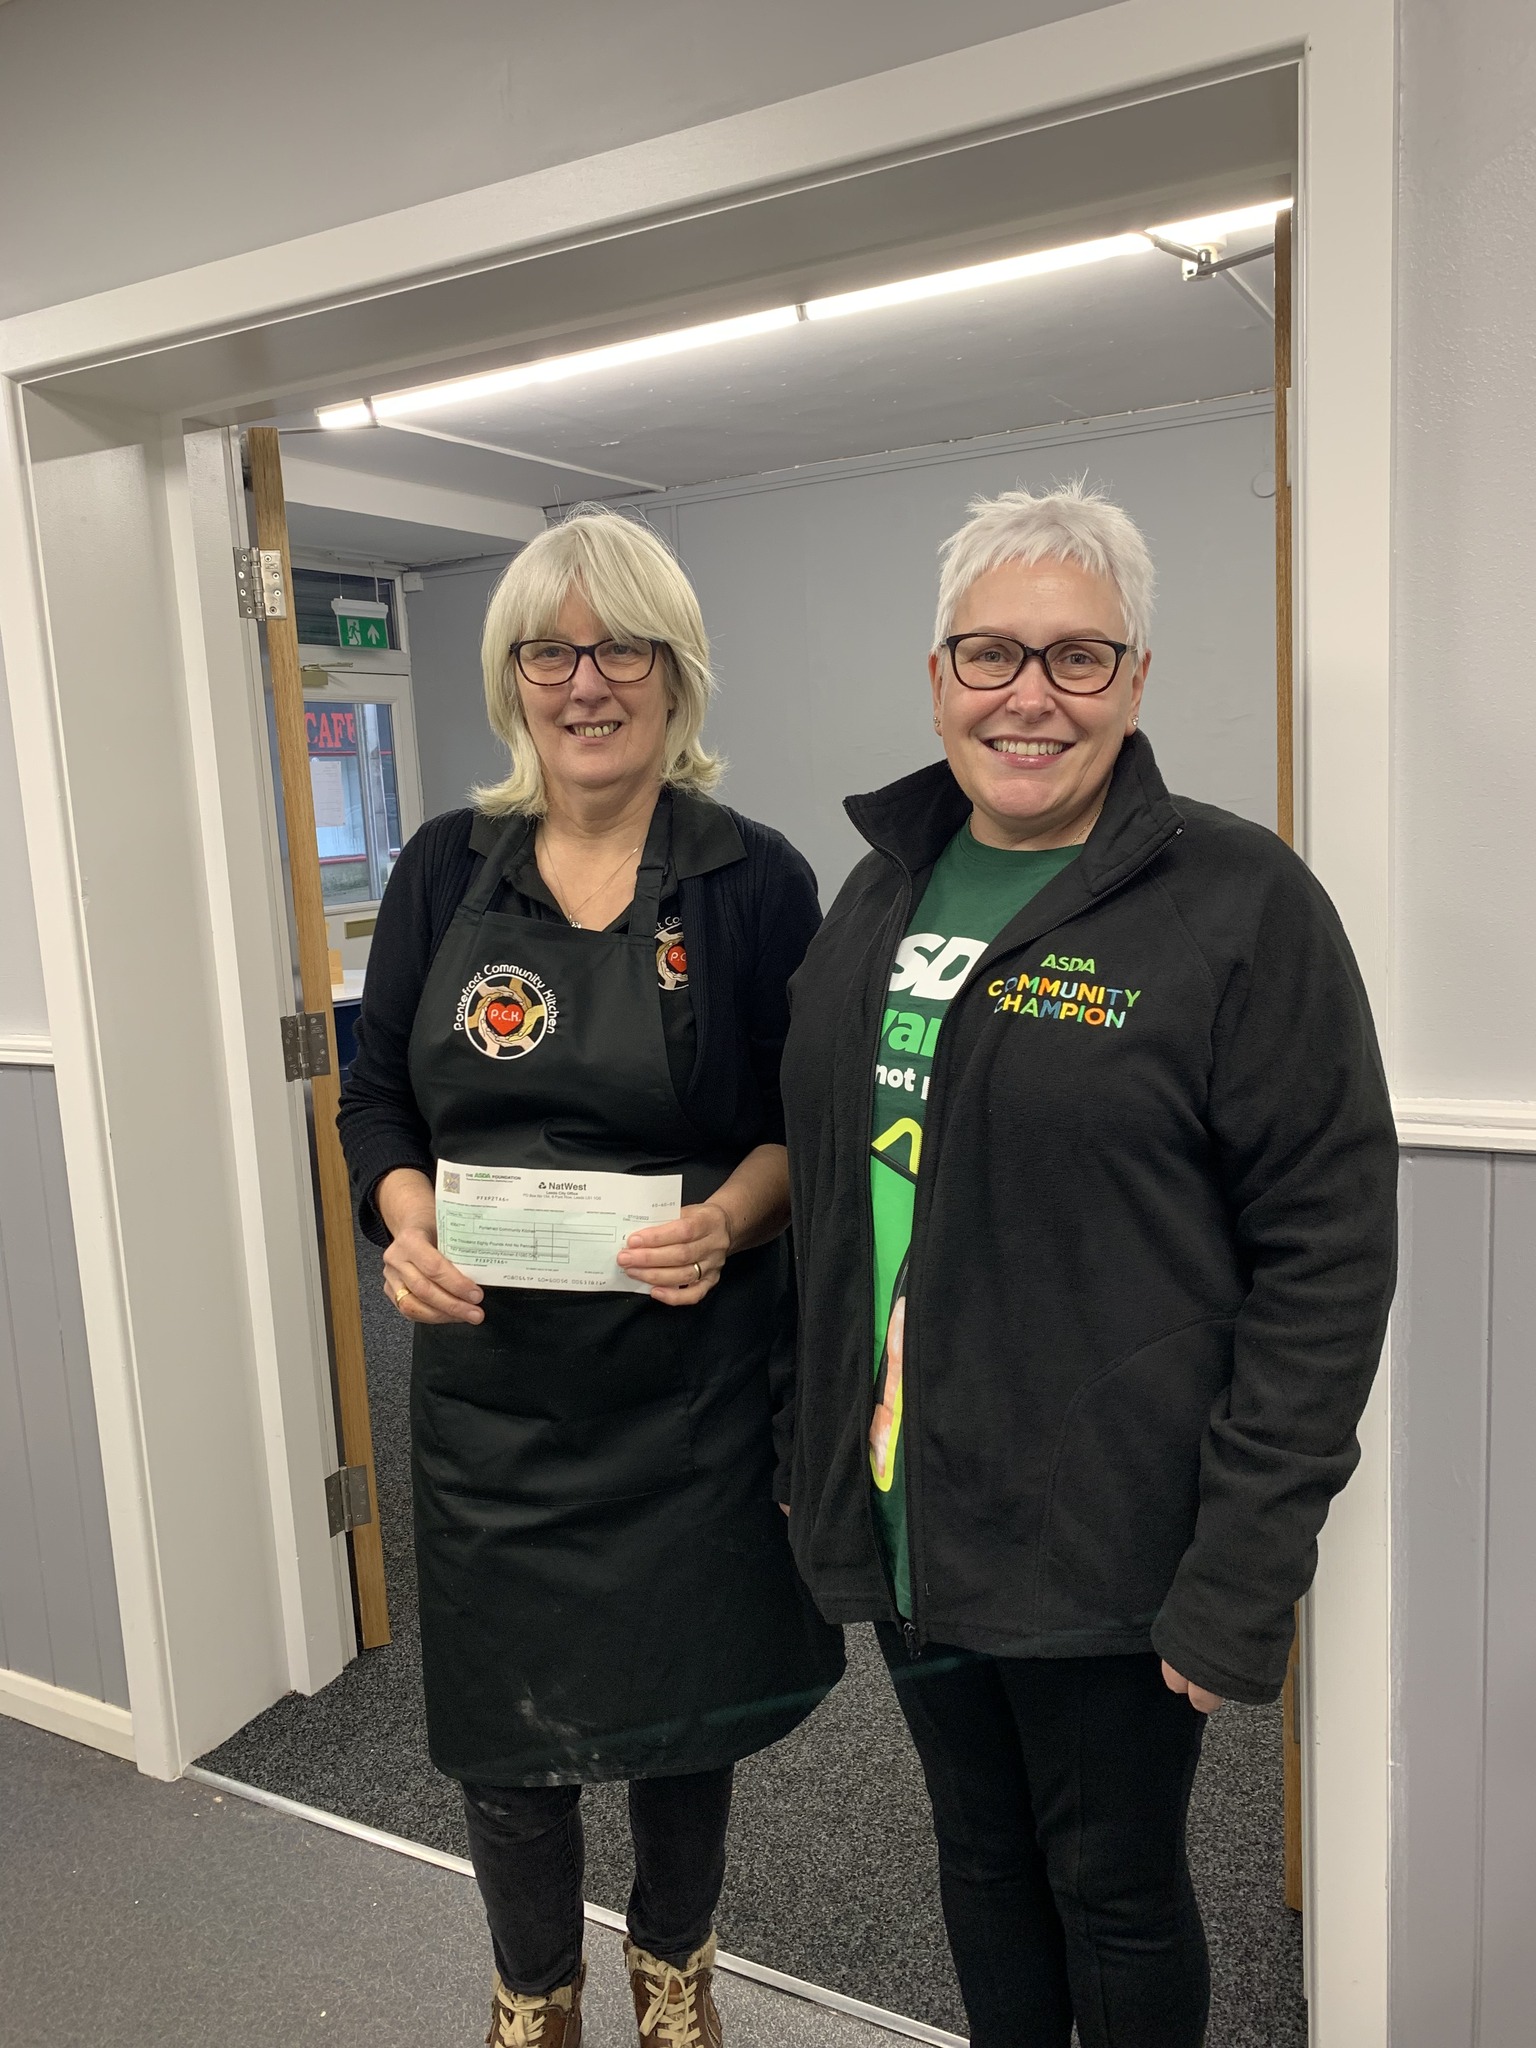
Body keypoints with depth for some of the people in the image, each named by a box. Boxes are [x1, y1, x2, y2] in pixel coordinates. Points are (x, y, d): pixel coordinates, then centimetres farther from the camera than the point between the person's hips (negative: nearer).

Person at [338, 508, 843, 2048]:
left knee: (684, 1693, 16)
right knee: (499, 1703, 14)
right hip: (487, 1373, 2)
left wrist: (727, 1217, -21)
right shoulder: (444, 871, 2)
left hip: (691, 1380, -1)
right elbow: (376, 1095, 5)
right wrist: (407, 1221, -14)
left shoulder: (755, 879, -5)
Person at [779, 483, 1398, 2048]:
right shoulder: (885, 888, 5)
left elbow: (1327, 1255, -15)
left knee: (1115, 1889, 17)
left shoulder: (1241, 904, -13)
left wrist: (1244, 1575, -17)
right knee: (979, 1857, 25)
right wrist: (819, 1454, 10)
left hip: (1102, 1550, -5)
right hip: (904, 1513, 6)